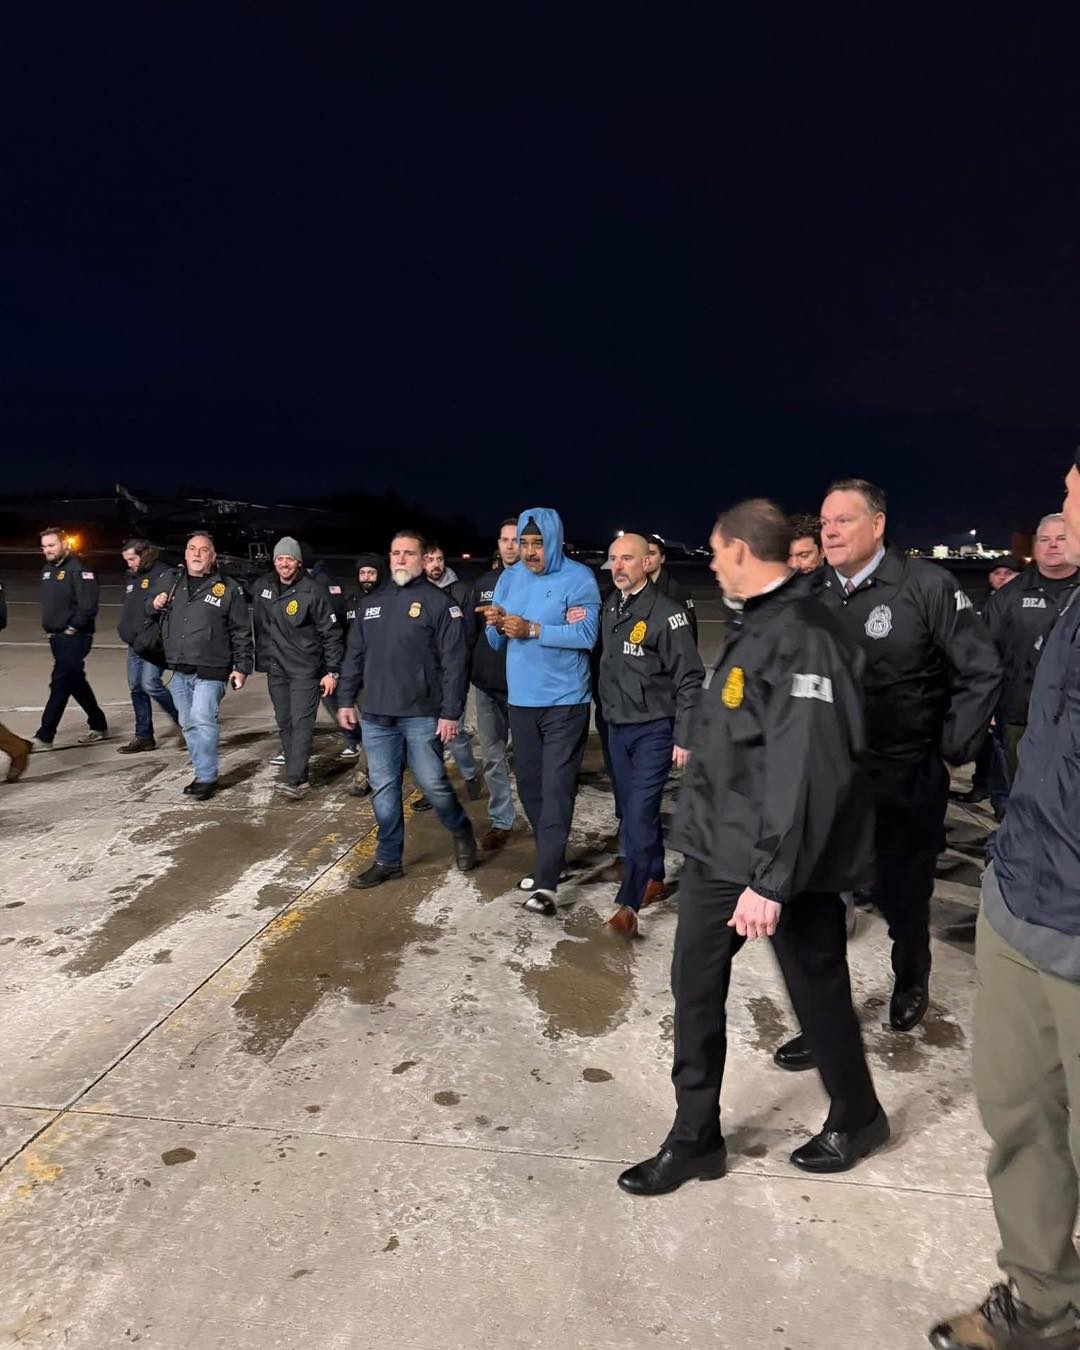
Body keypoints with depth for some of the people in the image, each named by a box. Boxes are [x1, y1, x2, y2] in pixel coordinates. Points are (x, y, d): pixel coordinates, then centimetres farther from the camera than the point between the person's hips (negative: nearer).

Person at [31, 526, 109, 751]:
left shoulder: (78, 569, -14)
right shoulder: (47, 570, 14)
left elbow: (88, 606, -21)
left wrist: (72, 629, -16)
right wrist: (50, 628, 12)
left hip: (75, 638, -9)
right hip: (57, 637, 9)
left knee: (60, 685, -8)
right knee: (76, 683, 15)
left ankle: (44, 737, -5)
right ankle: (98, 726, 27)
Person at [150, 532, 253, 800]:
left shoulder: (228, 588, -3)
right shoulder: (168, 581, 9)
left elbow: (241, 632, -1)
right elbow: (145, 612, 24)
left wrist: (242, 667, -5)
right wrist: (154, 606, 1)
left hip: (210, 671, -5)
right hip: (179, 670, 5)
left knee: (202, 720, -16)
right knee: (188, 724, 12)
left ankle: (206, 776, -4)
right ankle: (203, 773, 25)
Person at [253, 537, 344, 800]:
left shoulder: (312, 591, -10)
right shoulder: (262, 587, 6)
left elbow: (331, 632, -9)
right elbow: (259, 625, 18)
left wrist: (332, 671, -11)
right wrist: (260, 656, 14)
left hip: (305, 667, -6)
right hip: (275, 667, 6)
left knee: (301, 722, -11)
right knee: (284, 723, 8)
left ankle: (295, 779, -14)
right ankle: (298, 776, 15)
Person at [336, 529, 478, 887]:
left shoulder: (439, 602, -5)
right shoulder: (373, 602, 13)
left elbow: (454, 662, -10)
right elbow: (355, 656, 18)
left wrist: (451, 712, -14)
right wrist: (346, 699, 12)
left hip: (422, 715, -5)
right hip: (376, 716, 5)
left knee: (432, 784, -1)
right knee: (383, 789, 9)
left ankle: (462, 833, 27)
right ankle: (388, 860, 22)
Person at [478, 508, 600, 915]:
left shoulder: (578, 578, -8)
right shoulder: (509, 578, 8)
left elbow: (586, 635, -18)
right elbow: (497, 644, 9)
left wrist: (531, 629, -23)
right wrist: (495, 626, -14)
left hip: (565, 702, -6)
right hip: (521, 700, 6)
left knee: (556, 788, -6)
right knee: (529, 785, 14)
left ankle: (547, 882, -4)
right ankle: (550, 859, 30)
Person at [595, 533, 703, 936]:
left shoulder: (666, 612, -14)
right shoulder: (610, 607, 7)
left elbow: (689, 679, -14)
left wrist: (684, 737, -15)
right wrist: (606, 712, 7)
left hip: (654, 730, -7)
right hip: (617, 728, 7)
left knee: (640, 814, -8)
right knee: (630, 811, 15)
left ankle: (628, 903, -1)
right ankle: (654, 879, 32)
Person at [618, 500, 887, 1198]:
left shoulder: (803, 636, -21)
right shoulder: (756, 625, 10)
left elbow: (808, 769, -28)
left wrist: (772, 878, -29)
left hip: (786, 855, -9)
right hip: (718, 845, 9)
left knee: (817, 990, 13)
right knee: (695, 984, 12)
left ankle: (857, 1117, 40)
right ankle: (696, 1138, 28)